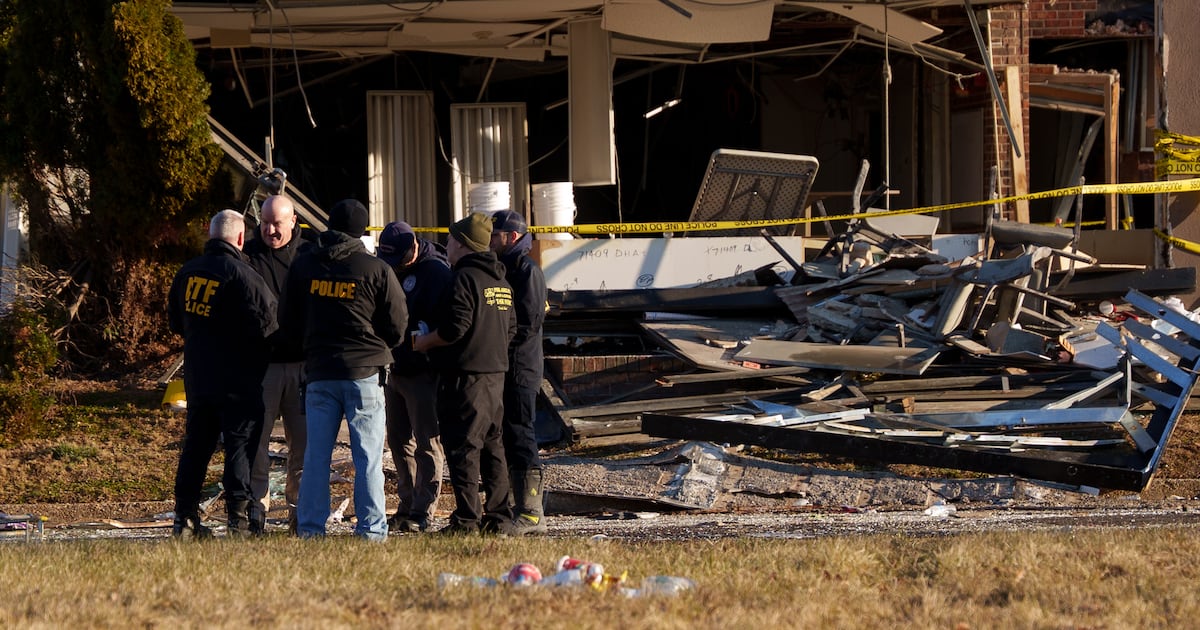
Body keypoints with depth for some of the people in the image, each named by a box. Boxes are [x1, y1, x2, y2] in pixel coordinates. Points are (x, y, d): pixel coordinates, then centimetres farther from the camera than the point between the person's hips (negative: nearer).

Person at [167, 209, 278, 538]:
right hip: (239, 381, -6)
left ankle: (184, 517, 11)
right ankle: (239, 517, -7)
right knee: (240, 446, -2)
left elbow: (175, 321, 17)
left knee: (196, 446, 12)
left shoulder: (187, 272, 6)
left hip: (197, 378, 6)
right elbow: (266, 322, -19)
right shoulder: (242, 275, -16)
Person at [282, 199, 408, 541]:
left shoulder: (303, 265, 4)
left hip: (318, 373, 3)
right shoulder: (376, 269, -6)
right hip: (365, 372, -3)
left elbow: (289, 324, 11)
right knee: (368, 455, 0)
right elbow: (397, 327, 0)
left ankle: (310, 527, 6)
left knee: (316, 454, 7)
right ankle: (371, 528, -2)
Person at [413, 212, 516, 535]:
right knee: (491, 445, 13)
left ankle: (466, 518, -9)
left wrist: (423, 341, -5)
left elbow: (454, 328, -20)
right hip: (496, 372, 9)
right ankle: (497, 515, 15)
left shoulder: (465, 278, -14)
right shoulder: (501, 281, 14)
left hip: (466, 375, -9)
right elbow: (511, 328, 18)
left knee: (463, 447, -7)